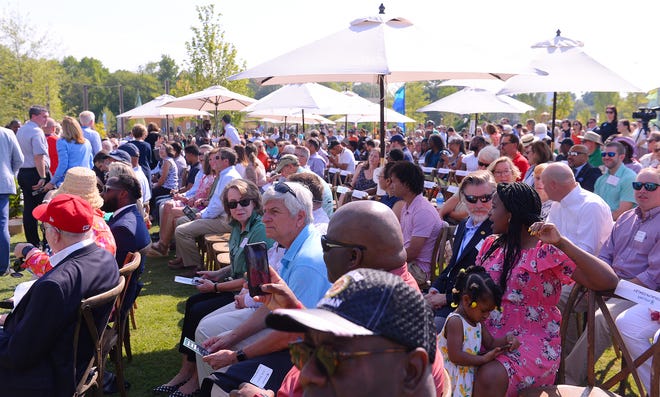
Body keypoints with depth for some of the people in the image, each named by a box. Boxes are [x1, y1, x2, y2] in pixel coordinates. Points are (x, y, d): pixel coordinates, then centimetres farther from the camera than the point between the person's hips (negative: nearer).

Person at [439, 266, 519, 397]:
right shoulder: (455, 321, -21)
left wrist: (507, 338, -2)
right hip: (453, 376, -9)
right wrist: (484, 359, -23)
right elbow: (455, 356, -27)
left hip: (468, 374, 9)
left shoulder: (477, 322, 8)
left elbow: (490, 343, 17)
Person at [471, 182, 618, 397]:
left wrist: (561, 243, -26)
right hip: (489, 334, 5)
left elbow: (608, 282, -20)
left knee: (489, 376, -32)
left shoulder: (550, 252, -9)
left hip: (532, 340, -5)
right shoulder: (492, 245, 9)